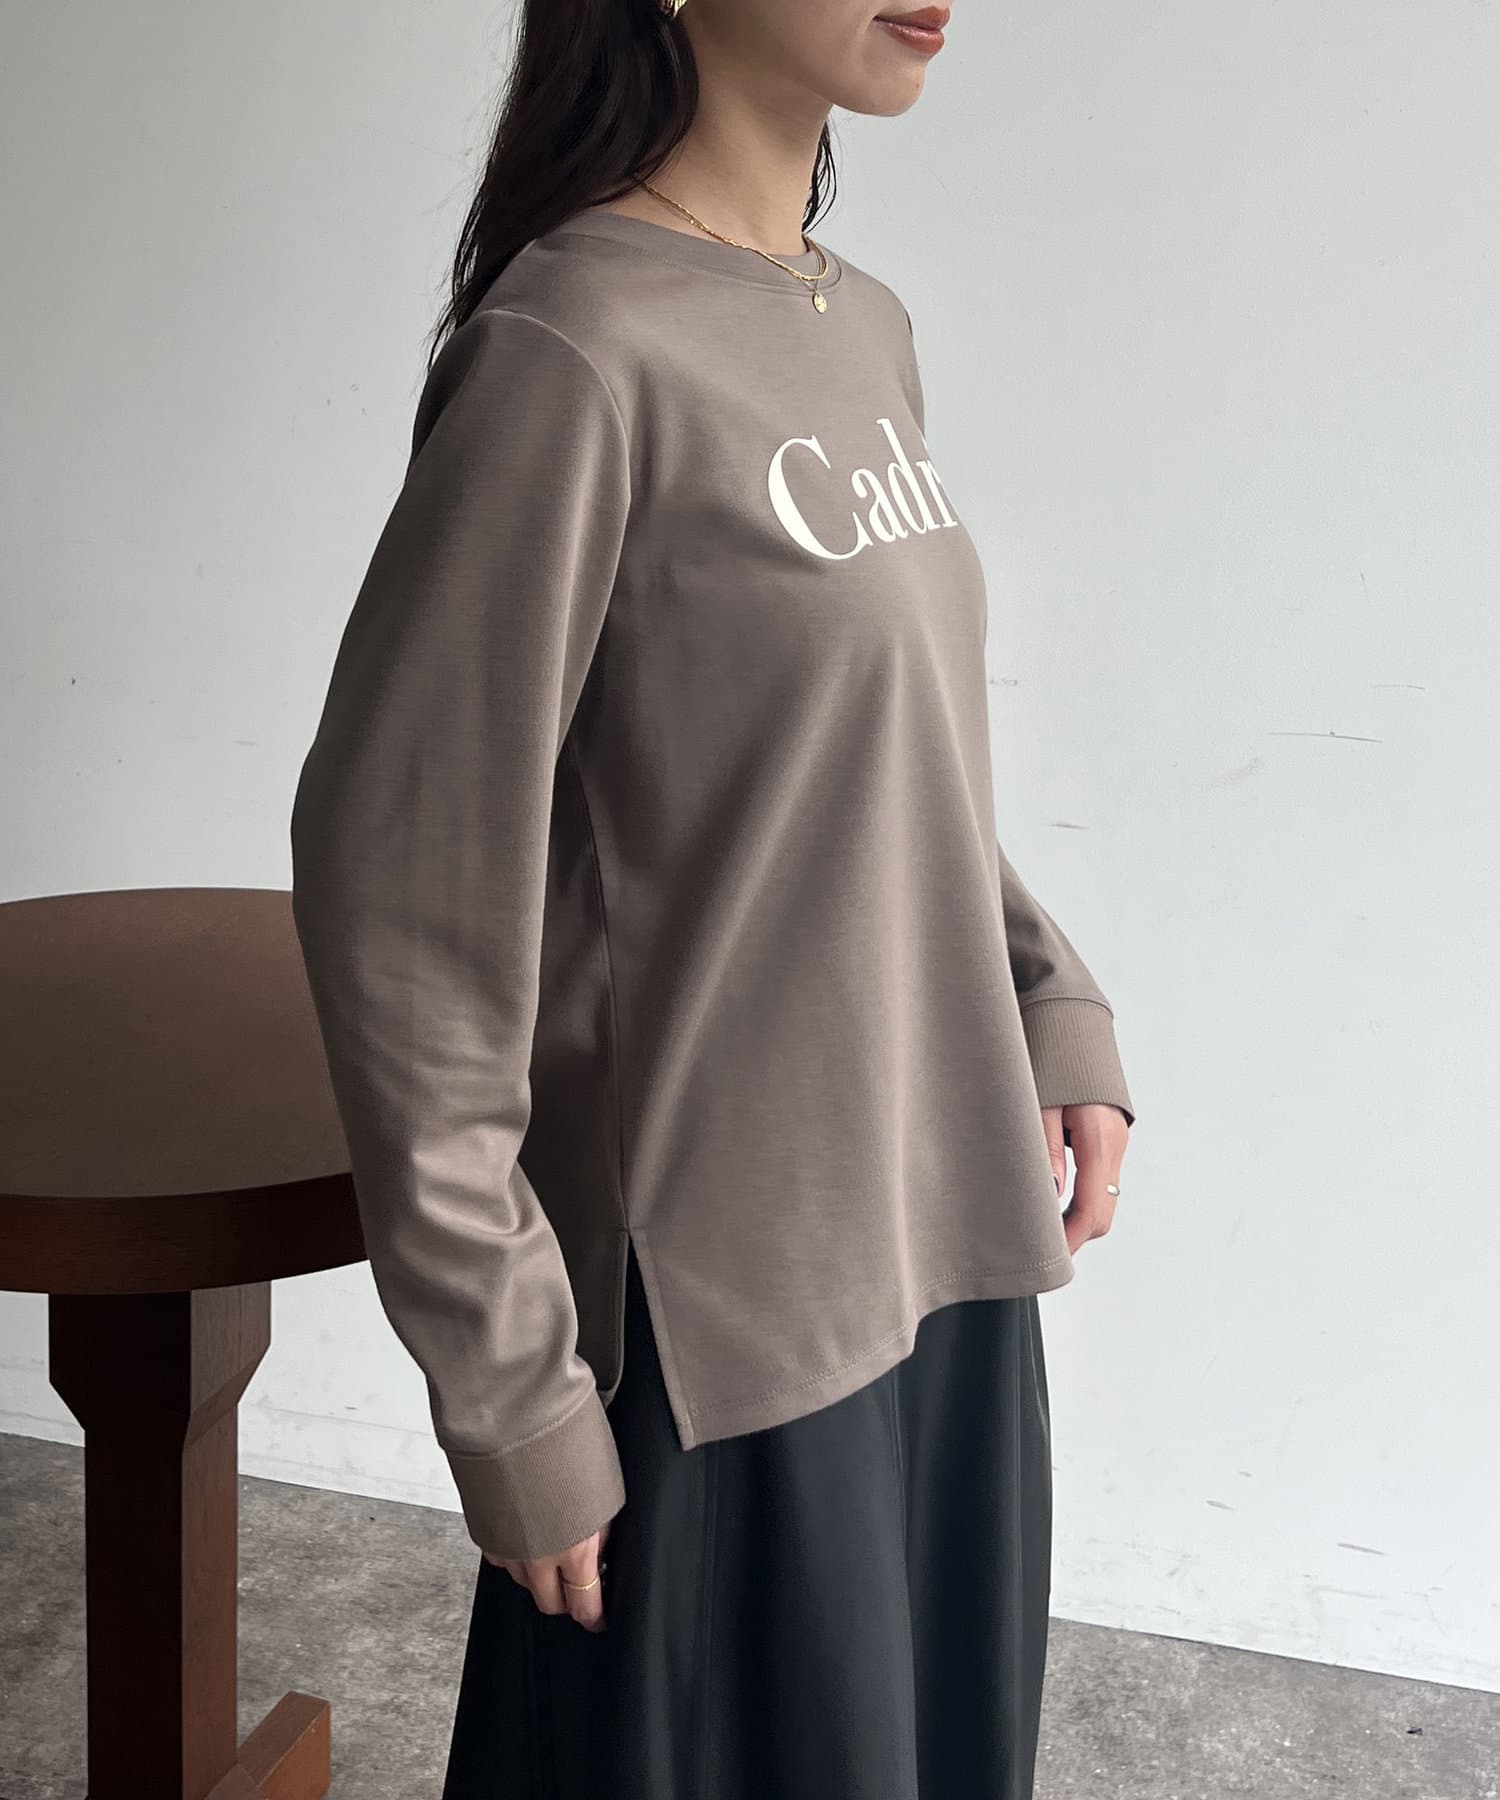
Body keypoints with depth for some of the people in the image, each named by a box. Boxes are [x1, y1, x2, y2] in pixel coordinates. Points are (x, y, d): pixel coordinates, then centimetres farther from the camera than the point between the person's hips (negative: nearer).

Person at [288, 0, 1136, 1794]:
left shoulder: (868, 331, 7)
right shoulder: (573, 352, -18)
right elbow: (399, 889, -17)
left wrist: (1049, 1005, 2)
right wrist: (512, 1398, -15)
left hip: (944, 1242, 8)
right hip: (721, 1312, -7)